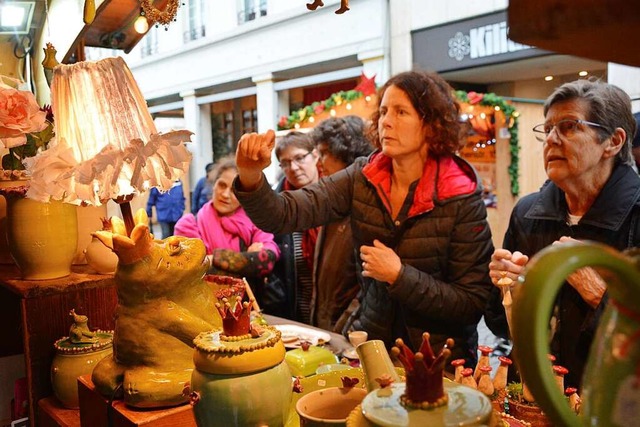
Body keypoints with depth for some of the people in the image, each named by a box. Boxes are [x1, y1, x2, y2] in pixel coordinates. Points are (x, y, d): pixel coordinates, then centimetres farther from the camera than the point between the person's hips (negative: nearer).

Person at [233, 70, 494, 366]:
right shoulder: (362, 178, -5)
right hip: (370, 345, 3)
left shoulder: (461, 199, -14)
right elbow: (284, 215, -16)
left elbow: (473, 303, -13)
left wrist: (399, 275, -20)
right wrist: (251, 178, -34)